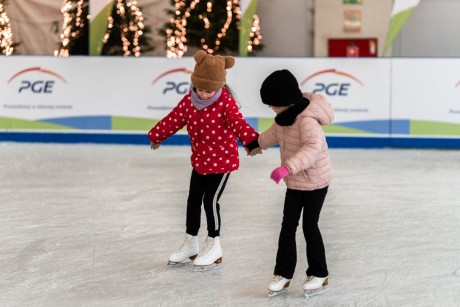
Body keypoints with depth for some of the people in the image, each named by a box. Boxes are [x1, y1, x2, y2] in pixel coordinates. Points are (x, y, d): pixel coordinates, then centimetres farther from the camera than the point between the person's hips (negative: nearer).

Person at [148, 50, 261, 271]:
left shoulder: (225, 102, -19)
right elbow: (174, 119, 8)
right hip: (200, 159, 6)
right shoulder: (189, 100, -5)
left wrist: (251, 142, -48)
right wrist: (156, 136, 19)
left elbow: (238, 123, -31)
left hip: (222, 159, -6)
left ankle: (213, 247, 12)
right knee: (193, 199, 13)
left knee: (211, 200, -5)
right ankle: (190, 244, 29)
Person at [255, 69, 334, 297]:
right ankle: (283, 274, 13)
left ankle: (319, 275, 17)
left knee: (309, 226, 2)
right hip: (295, 182, 8)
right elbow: (274, 134, 21)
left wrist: (288, 167, -56)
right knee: (288, 226, 7)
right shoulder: (286, 116, -1)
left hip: (315, 181, -8)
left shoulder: (307, 120, -30)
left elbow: (314, 148, -46)